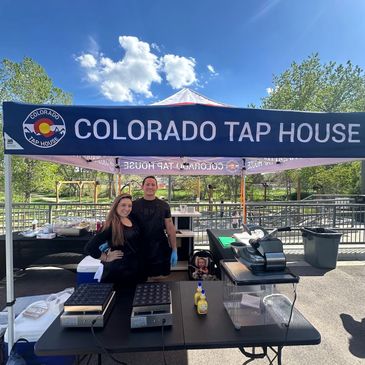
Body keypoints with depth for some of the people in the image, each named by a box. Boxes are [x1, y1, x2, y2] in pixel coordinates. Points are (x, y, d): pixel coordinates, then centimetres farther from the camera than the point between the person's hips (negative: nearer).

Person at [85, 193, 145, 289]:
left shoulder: (132, 221, 1)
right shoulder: (111, 225, -19)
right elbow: (89, 248, -23)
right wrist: (106, 258, -14)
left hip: (136, 268, 7)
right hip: (118, 271, -7)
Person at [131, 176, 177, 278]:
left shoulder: (164, 206, 0)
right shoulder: (134, 205, -1)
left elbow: (170, 229, 2)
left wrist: (174, 250, -1)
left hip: (160, 250, 1)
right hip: (140, 250, 0)